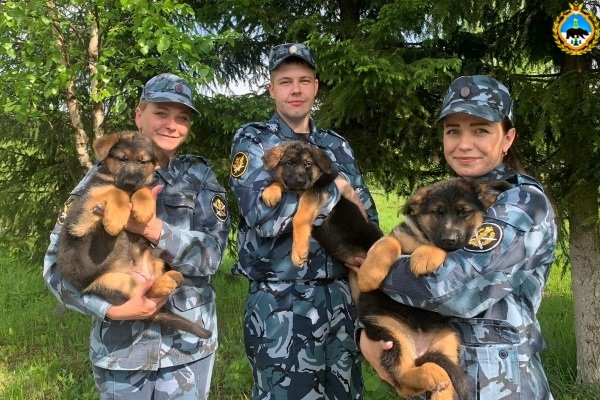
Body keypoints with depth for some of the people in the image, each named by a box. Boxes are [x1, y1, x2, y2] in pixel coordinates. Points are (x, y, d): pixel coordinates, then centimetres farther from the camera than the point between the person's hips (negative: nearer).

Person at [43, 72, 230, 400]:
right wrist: (110, 308, -21)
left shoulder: (199, 176, 0)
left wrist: (154, 228, -26)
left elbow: (212, 254, -11)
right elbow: (58, 260, -6)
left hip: (188, 343, 1)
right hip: (119, 345, 0)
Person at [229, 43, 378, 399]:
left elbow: (368, 216, 12)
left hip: (338, 297, 5)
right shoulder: (253, 142, -3)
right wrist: (334, 187, -13)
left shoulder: (338, 147, 10)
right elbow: (264, 215, -20)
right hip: (281, 302, -4)